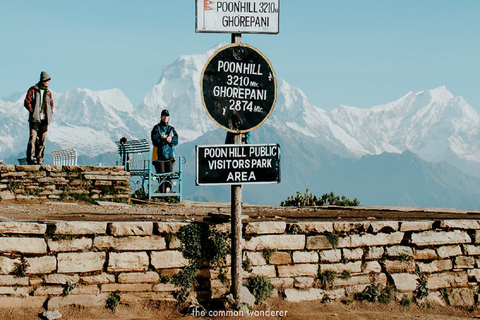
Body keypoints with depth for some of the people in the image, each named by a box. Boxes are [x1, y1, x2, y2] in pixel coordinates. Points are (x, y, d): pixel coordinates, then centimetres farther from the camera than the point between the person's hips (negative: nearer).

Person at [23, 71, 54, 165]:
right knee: (33, 138, -12)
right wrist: (33, 111, -10)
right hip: (35, 119, -5)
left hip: (44, 120, 5)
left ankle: (39, 159, 6)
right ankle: (30, 158, -10)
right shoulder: (33, 90, 2)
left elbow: (51, 103, 26)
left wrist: (50, 113, 11)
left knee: (42, 140, 2)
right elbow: (26, 102, -2)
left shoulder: (48, 93, 15)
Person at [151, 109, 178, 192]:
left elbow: (176, 141, 2)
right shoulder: (157, 128, 5)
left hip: (169, 154, 3)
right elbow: (155, 141, -9)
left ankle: (167, 190, 5)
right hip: (160, 154, -3)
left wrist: (164, 138, -10)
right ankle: (162, 192, -1)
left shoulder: (171, 129, 16)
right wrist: (166, 140, -11)